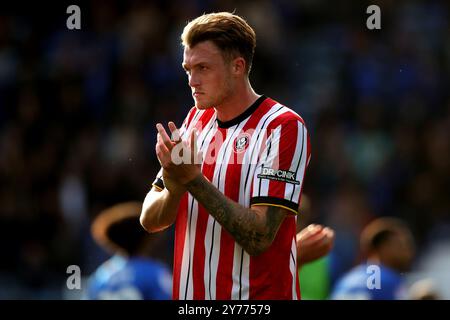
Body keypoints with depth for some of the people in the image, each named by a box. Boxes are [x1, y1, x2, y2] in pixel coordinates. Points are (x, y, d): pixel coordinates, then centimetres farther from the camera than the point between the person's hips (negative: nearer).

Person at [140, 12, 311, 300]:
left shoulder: (283, 126, -13)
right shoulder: (196, 118, 6)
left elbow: (258, 238, -21)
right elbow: (150, 221, 3)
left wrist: (193, 180, -24)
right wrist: (175, 189, -17)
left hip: (256, 296, -6)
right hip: (188, 293, 6)